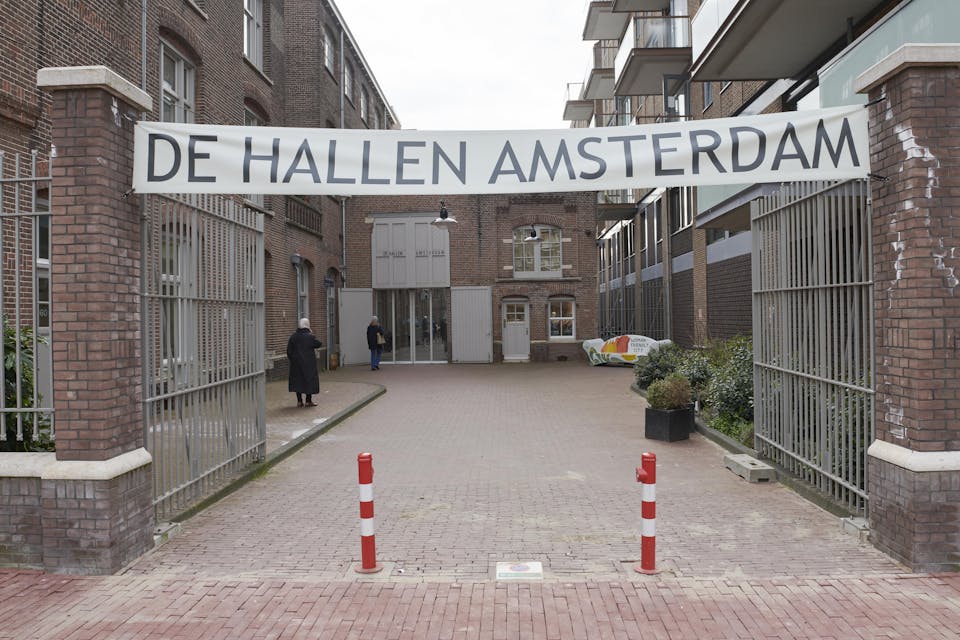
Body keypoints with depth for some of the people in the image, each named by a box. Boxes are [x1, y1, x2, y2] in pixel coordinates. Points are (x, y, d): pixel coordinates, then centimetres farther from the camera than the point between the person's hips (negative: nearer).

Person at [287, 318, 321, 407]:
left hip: (296, 362, 3)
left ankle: (299, 401, 11)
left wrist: (291, 359, 11)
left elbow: (289, 350, 0)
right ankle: (308, 401, 7)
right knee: (310, 379, 6)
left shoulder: (294, 336, -1)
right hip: (309, 362, -3)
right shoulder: (310, 336, -11)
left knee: (297, 380, 11)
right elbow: (318, 344, 1)